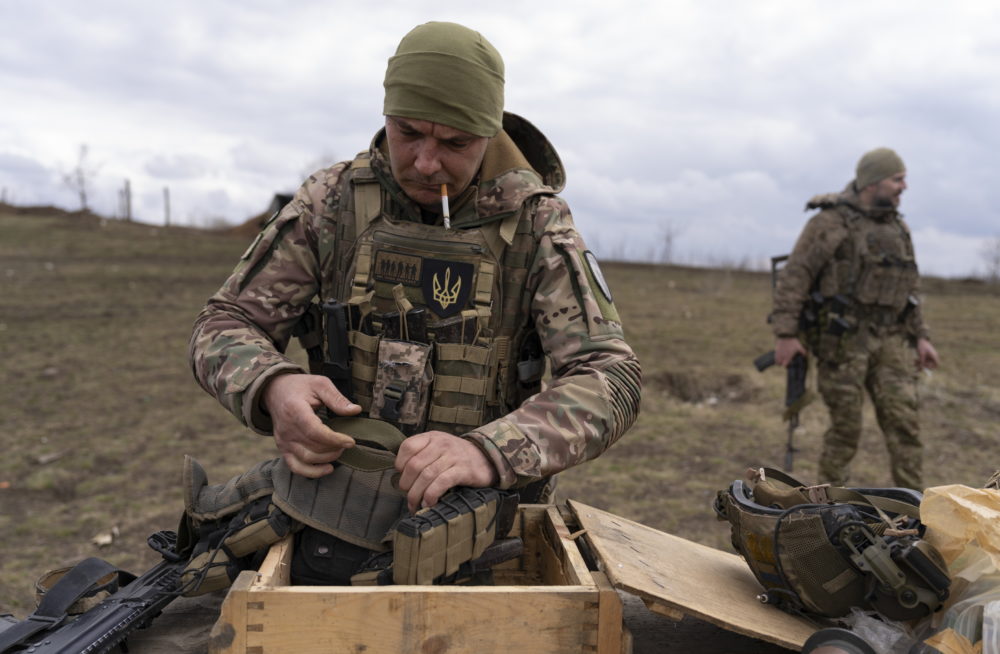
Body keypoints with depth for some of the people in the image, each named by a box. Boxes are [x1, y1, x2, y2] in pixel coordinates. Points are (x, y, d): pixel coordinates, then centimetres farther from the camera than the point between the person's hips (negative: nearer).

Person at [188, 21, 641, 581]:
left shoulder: (537, 221, -7)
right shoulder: (333, 200, -1)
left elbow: (612, 377, -15)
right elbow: (225, 325, 1)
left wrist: (488, 451, -35)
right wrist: (272, 389, -24)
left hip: (487, 508, 0)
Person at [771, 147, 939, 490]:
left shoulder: (897, 228, 14)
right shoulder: (831, 221, -8)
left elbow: (908, 288, 20)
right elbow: (793, 277, -12)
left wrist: (921, 336, 12)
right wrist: (785, 334, -17)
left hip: (889, 339, 6)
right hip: (841, 339, -6)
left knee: (903, 420, -2)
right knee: (845, 425, 0)